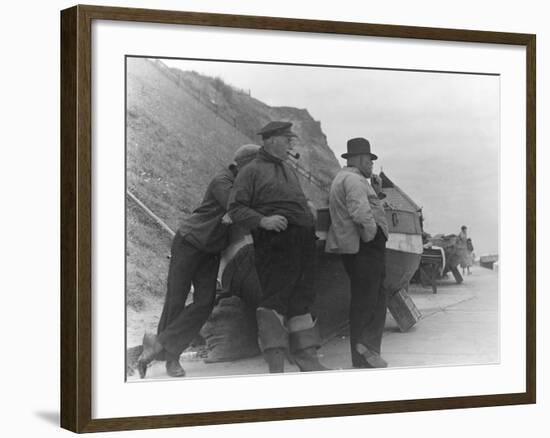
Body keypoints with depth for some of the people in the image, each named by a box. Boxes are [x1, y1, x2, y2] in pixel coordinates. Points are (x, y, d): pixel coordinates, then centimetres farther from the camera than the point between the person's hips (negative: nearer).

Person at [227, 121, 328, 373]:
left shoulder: (289, 170, 24)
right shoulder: (252, 171, 0)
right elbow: (235, 208, -6)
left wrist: (308, 206, 15)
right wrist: (263, 220, -20)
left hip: (303, 242, 8)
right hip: (274, 242, -8)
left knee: (302, 298, 11)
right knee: (276, 298, -11)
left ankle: (307, 357, 19)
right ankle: (275, 364, -10)